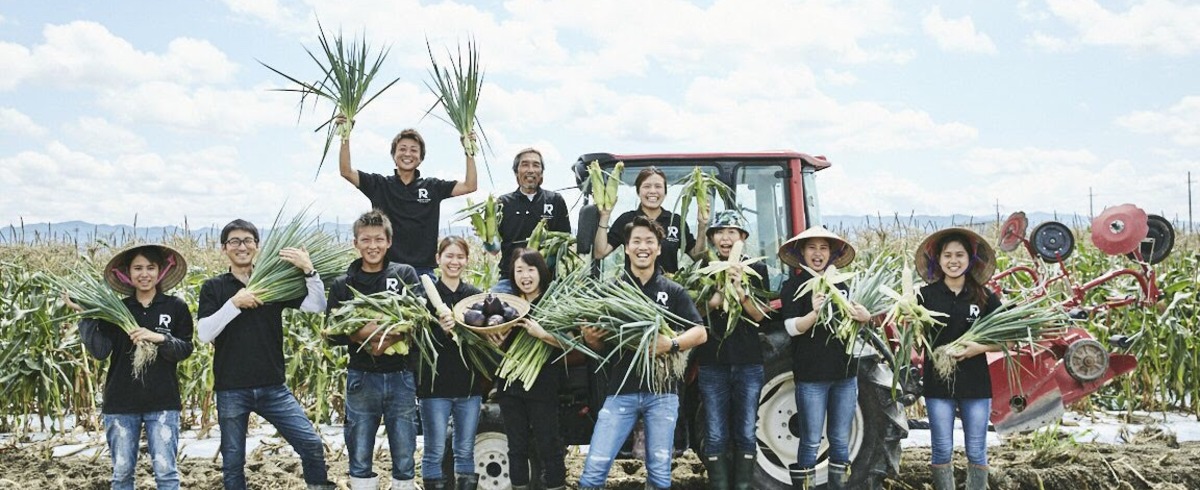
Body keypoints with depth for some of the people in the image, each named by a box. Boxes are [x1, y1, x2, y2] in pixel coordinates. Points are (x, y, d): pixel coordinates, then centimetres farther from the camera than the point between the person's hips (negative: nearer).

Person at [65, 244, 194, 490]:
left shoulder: (176, 307, 3)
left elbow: (186, 349, 0)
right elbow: (100, 351, -3)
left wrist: (159, 338, -16)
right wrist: (86, 316, -10)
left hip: (163, 402, -2)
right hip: (121, 403, 2)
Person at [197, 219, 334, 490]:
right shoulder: (213, 288, 3)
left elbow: (317, 306, -3)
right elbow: (204, 334, -9)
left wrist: (309, 270, -16)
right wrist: (234, 303, -17)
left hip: (272, 386, 1)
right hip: (231, 389, -1)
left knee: (312, 444, -6)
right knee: (233, 461, 7)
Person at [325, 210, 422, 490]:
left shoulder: (405, 275, 4)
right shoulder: (342, 285, 5)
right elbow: (332, 334, -1)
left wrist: (393, 338, -23)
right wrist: (360, 335, -20)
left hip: (400, 377, -1)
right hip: (361, 378, 1)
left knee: (404, 459, 6)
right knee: (360, 459, 8)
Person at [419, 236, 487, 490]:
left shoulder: (475, 295, 8)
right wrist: (439, 330, -27)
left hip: (469, 384, 4)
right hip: (436, 384, -3)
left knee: (466, 451, 11)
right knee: (435, 452, 2)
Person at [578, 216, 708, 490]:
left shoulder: (673, 291, 7)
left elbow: (700, 333, 0)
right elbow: (599, 346, 11)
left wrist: (671, 344, -18)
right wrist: (589, 338, -12)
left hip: (662, 391, 0)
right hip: (621, 390, 0)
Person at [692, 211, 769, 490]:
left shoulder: (756, 270, 5)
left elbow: (760, 315, -2)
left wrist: (740, 291, -19)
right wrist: (713, 301, -19)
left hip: (748, 364, 0)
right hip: (712, 363, 0)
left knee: (745, 434, 4)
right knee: (716, 437, 0)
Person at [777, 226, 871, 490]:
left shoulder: (841, 284, 12)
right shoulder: (793, 286, -2)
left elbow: (853, 317, 20)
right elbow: (792, 327, -12)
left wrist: (864, 316, -3)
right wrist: (815, 312, -30)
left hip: (845, 373, 5)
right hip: (811, 376, -5)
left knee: (841, 441, 10)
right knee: (811, 442, -1)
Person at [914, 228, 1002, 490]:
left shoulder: (985, 297, 1)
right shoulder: (927, 295, -1)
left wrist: (980, 347, -13)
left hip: (975, 384, 1)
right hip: (938, 382, -1)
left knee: (976, 451, 7)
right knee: (942, 449, 5)